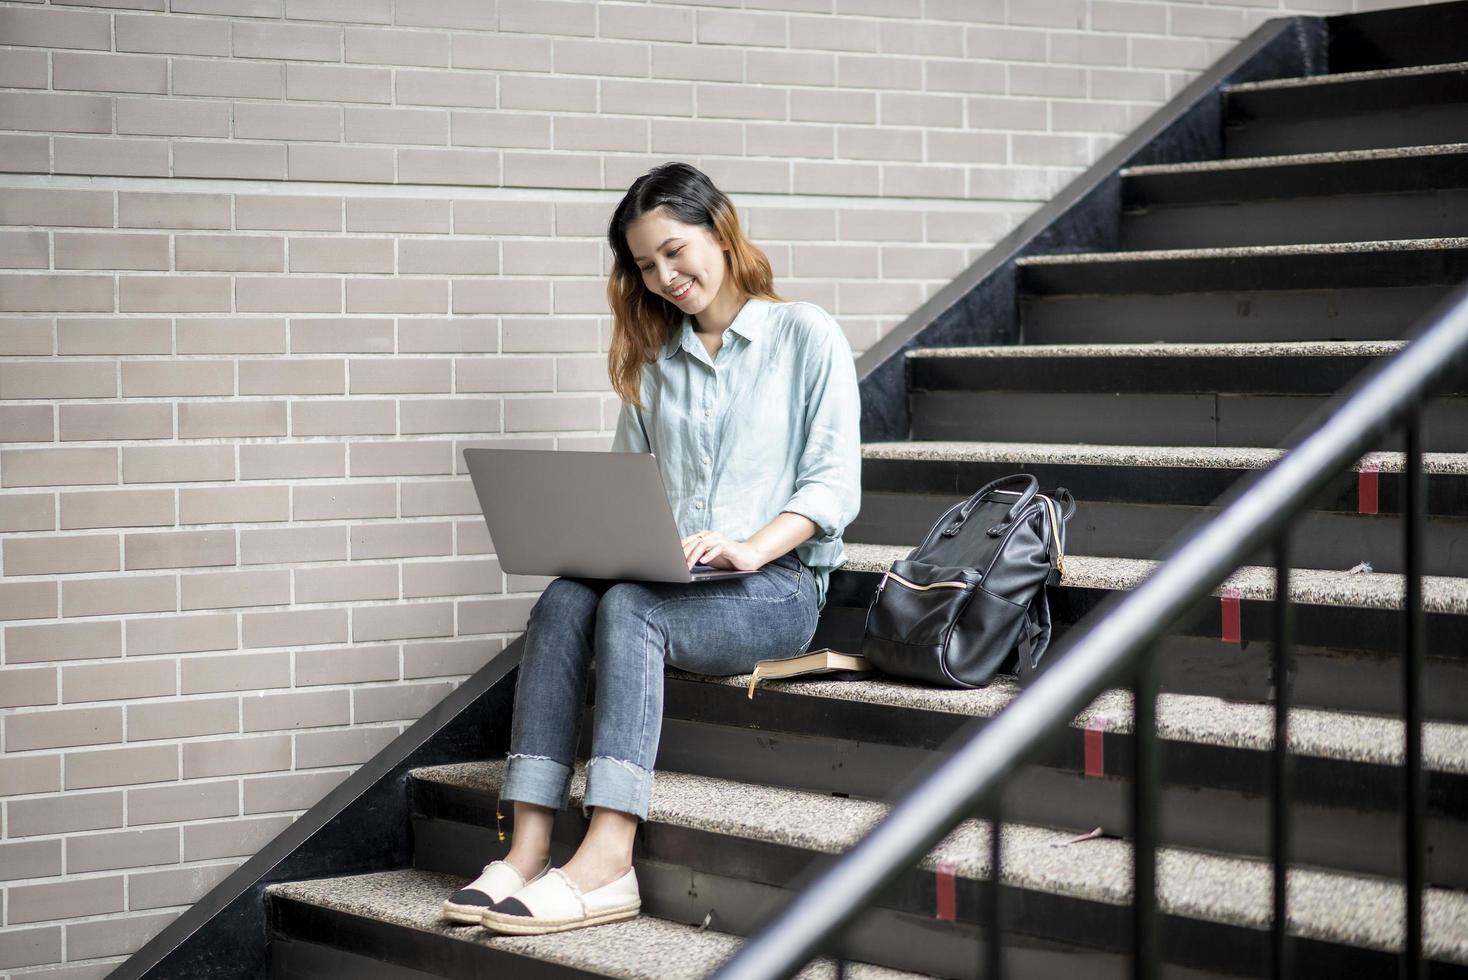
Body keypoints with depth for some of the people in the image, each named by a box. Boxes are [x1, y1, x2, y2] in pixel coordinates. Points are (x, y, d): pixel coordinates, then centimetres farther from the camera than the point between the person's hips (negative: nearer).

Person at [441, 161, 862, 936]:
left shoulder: (805, 335, 5)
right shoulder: (652, 358, 21)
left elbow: (835, 483, -4)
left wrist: (752, 548, -19)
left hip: (778, 583, -4)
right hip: (665, 579, 5)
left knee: (629, 608, -33)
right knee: (562, 602, -27)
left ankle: (606, 861, -44)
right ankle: (528, 852, -37)